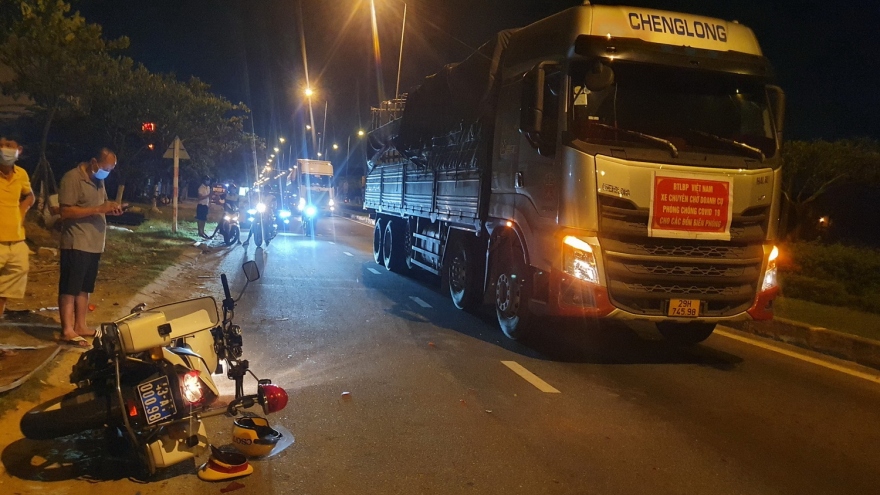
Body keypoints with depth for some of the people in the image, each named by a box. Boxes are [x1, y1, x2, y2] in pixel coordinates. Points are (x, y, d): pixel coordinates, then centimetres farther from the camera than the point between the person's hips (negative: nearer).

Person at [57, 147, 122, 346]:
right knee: (69, 288, -4)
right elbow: (66, 212, -19)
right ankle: (67, 330, -1)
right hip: (76, 244, -8)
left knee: (84, 287, 13)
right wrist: (98, 209, -24)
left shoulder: (98, 180, 13)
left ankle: (80, 326, 20)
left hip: (94, 244, 8)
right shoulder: (72, 178, -13)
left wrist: (110, 208, 1)